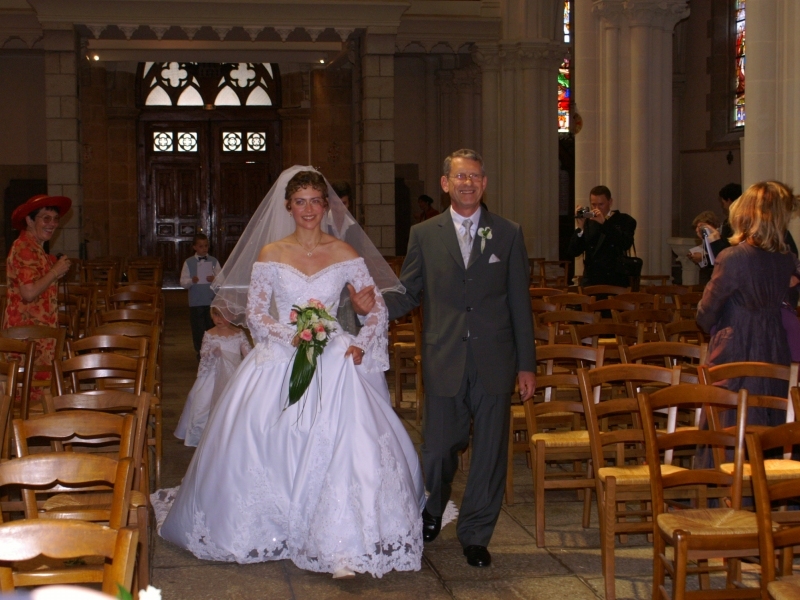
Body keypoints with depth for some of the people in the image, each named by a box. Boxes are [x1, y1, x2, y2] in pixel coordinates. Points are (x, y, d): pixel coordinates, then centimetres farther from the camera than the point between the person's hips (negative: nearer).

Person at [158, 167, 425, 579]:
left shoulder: (345, 254, 4)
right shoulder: (269, 255, 3)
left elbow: (377, 308, 6)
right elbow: (255, 313, 2)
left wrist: (362, 344, -11)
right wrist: (291, 337, -13)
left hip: (334, 362, 0)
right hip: (279, 360, 1)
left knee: (347, 444, -15)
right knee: (268, 445, -1)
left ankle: (344, 546, -13)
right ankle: (269, 530, 21)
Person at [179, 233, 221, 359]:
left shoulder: (214, 261, 7)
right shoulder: (189, 262, 4)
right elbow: (183, 282, -1)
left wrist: (214, 279, -18)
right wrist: (191, 281, -21)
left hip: (211, 300, 1)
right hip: (196, 302, -1)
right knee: (198, 329, 3)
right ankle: (200, 353, 15)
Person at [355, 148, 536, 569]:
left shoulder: (508, 234, 5)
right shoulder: (424, 235, 5)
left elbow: (520, 303, 6)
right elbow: (407, 295, 4)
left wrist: (526, 364, 4)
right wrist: (374, 306, -18)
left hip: (494, 364, 0)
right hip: (444, 362, 0)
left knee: (490, 451, 5)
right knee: (439, 448, 6)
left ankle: (475, 535, 21)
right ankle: (432, 512, 36)